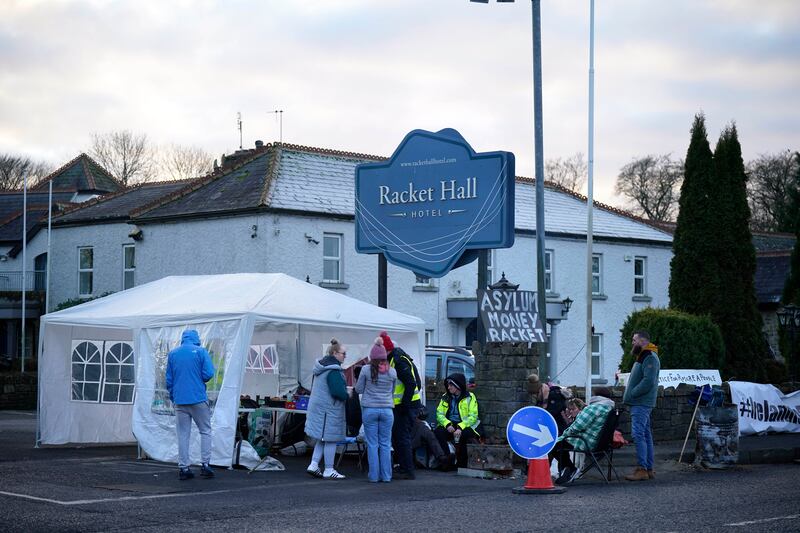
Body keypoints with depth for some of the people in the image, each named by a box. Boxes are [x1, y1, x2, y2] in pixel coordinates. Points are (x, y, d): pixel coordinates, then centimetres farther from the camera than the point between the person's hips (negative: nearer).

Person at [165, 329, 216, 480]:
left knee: (183, 434, 6)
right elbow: (208, 374, -9)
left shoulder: (172, 354, 9)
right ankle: (205, 465, 2)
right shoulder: (201, 351, -2)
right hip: (198, 399, -3)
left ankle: (183, 468, 4)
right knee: (205, 431, 8)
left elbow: (169, 379, 11)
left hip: (179, 400, 3)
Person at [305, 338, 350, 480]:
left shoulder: (320, 368, 12)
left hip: (316, 407, 9)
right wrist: (347, 395, -5)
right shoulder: (334, 370, -19)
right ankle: (329, 471, 5)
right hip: (330, 409, -9)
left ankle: (313, 465, 12)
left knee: (322, 439, 17)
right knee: (331, 440, -1)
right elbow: (338, 391, -25)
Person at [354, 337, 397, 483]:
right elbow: (393, 390, 11)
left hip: (369, 409, -1)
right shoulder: (392, 372, 0)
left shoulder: (366, 370, -6)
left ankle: (374, 475, 4)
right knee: (385, 444, 7)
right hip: (387, 409, 1)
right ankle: (386, 476, 7)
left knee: (372, 444, 4)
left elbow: (358, 389, 3)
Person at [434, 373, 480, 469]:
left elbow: (473, 417, -6)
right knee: (438, 432, -29)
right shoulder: (445, 397, 15)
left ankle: (462, 464, -21)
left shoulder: (469, 397, 3)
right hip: (449, 426, 3)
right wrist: (447, 424, -15)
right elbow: (439, 413, 6)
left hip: (464, 426, -3)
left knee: (460, 435, -37)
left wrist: (460, 427, -21)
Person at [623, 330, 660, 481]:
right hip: (639, 403, 11)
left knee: (638, 434, -13)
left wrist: (632, 393, -18)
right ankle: (649, 469, 16)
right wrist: (629, 396, 13)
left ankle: (642, 469, -15)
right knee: (646, 435, 12)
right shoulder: (643, 357, 21)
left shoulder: (650, 358, -14)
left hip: (641, 404, -11)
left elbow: (648, 382, -23)